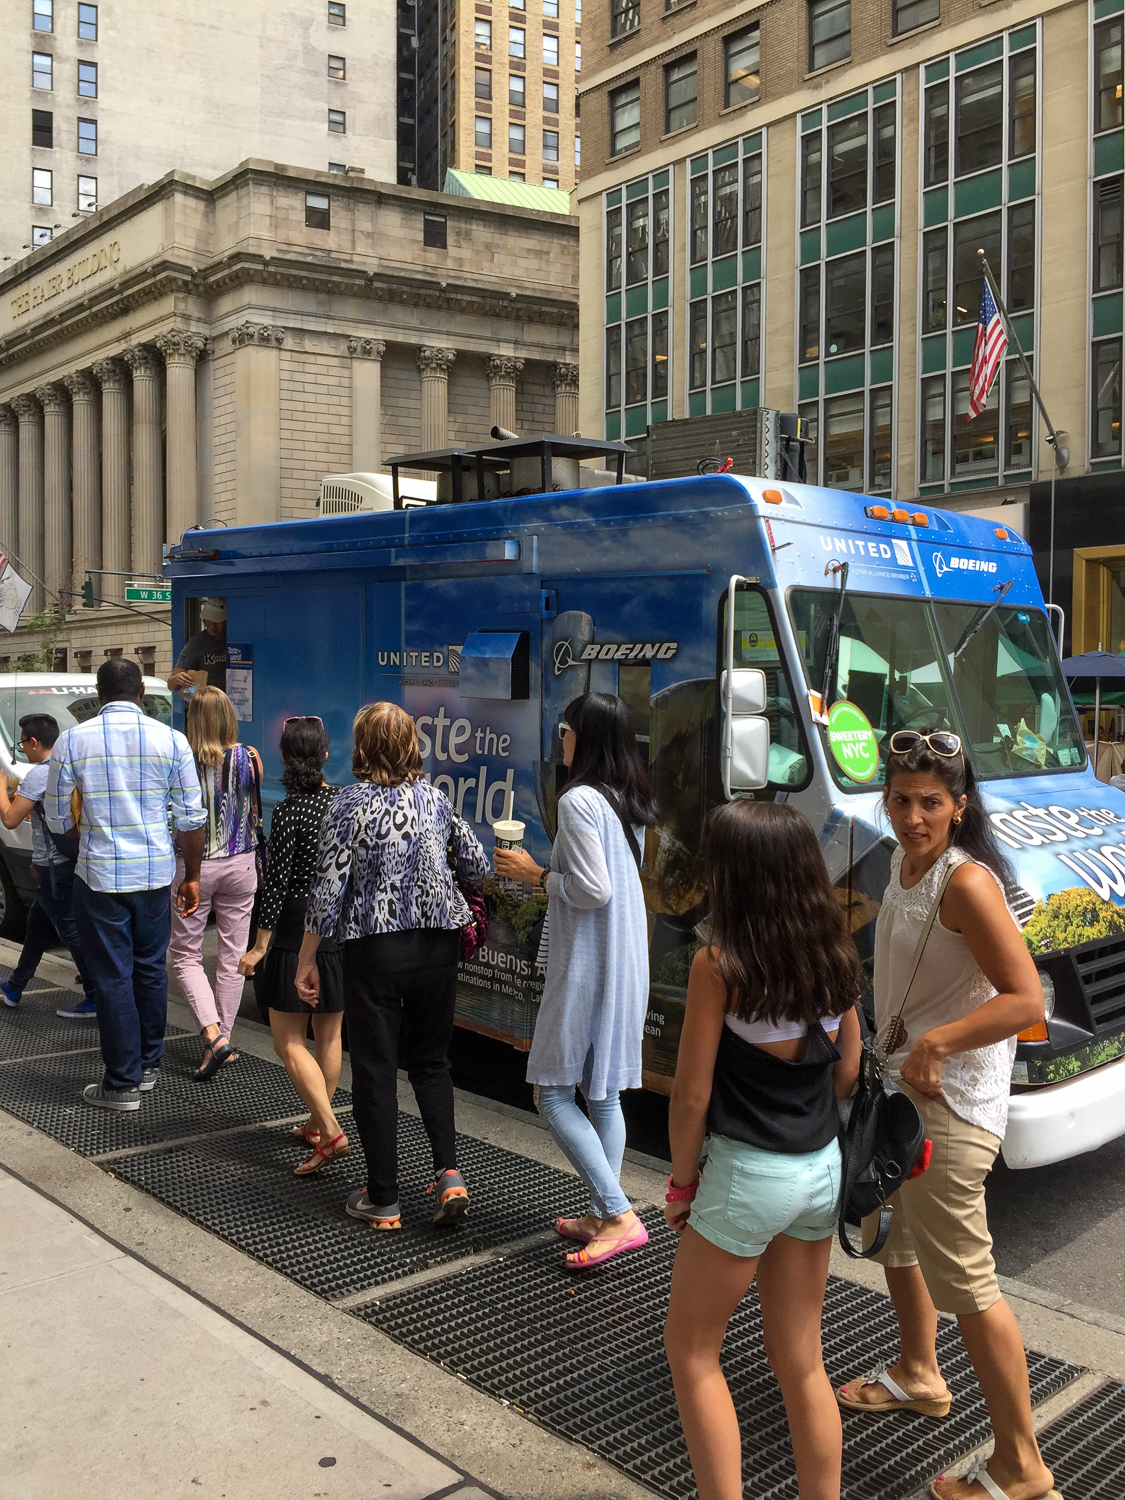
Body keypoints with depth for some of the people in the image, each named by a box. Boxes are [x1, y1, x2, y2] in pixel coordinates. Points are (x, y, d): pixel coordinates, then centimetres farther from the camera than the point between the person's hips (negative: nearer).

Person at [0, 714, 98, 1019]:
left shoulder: (39, 774, -18)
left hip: (53, 868, -10)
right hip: (71, 860, 10)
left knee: (70, 931, -4)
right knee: (37, 925, 21)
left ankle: (97, 999, 0)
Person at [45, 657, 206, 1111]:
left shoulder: (72, 741, -6)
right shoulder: (171, 740, -3)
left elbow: (57, 820, 0)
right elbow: (191, 817, -1)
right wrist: (192, 876, 10)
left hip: (99, 875, -2)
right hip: (156, 874, 2)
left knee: (112, 976, 5)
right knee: (151, 969, 16)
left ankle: (123, 1083, 11)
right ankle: (148, 1065, 29)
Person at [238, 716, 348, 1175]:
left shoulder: (288, 811, -14)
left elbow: (276, 884, -15)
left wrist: (260, 947, -9)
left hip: (298, 930, -6)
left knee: (289, 1041, 1)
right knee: (329, 1035, 16)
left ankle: (330, 1129, -10)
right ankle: (316, 1123, 28)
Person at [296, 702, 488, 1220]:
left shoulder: (351, 803, -10)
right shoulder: (435, 798, 3)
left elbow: (328, 888, -10)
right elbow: (476, 866, 10)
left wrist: (306, 959, -1)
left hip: (375, 949, -4)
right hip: (438, 944, 4)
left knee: (374, 1070, 8)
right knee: (431, 1060, 18)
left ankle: (383, 1200, 15)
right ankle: (449, 1174, 5)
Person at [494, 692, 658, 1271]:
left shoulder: (579, 800, -17)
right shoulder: (631, 801, 11)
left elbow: (593, 890, -22)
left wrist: (538, 874, -8)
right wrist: (547, 875, 15)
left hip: (586, 964, -9)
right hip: (625, 961, 9)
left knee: (553, 1093, 0)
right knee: (602, 1094, 16)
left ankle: (619, 1217, -3)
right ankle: (603, 1215, 23)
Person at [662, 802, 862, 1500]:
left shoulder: (719, 964, -19)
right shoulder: (835, 955, -1)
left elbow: (692, 1094, -14)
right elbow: (848, 1069, 8)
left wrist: (682, 1182, 0)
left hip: (748, 1175, -6)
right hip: (824, 1171, 6)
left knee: (692, 1351, 14)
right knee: (803, 1363, 19)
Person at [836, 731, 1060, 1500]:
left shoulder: (966, 882, -22)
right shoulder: (904, 866, 7)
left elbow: (1025, 1000, -28)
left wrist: (936, 1042, -31)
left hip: (951, 1104, -10)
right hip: (900, 1088, 10)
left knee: (962, 1279, -5)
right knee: (893, 1235, 26)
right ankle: (919, 1377, 48)